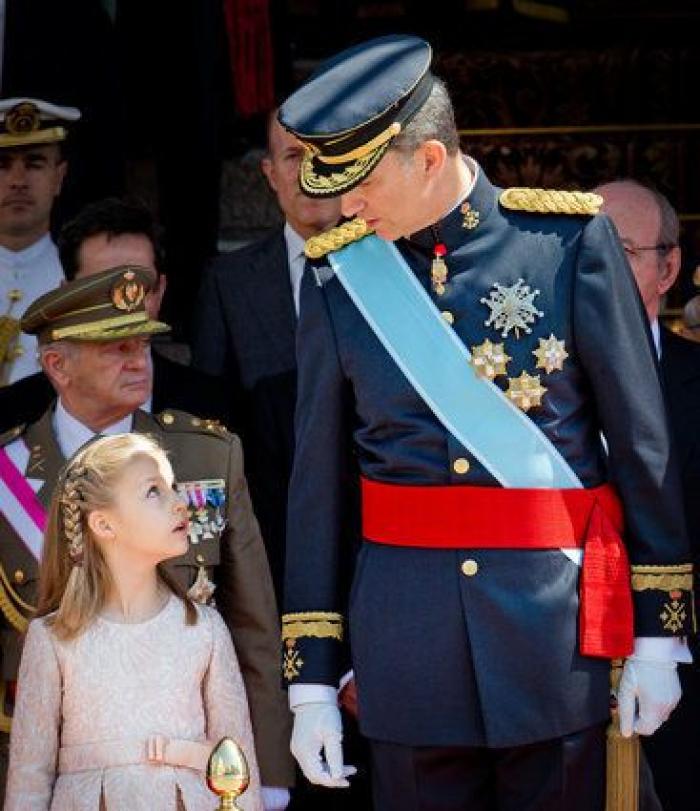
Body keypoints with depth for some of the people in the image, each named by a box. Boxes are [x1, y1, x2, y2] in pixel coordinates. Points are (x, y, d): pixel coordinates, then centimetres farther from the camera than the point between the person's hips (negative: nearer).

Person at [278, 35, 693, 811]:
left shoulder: (569, 240, -4)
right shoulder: (338, 273, 2)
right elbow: (316, 483, 5)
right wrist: (309, 681, 3)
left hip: (555, 622, -1)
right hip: (404, 627, 2)